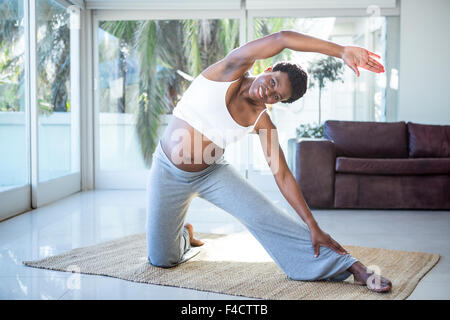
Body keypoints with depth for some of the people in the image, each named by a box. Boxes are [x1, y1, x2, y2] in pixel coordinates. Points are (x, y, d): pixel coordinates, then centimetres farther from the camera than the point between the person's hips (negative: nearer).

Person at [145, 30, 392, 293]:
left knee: (267, 218, -16)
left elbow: (283, 176, -8)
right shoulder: (230, 71, -16)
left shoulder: (262, 121, -10)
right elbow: (281, 38, -28)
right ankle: (185, 234, 38)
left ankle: (353, 267, -14)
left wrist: (313, 226, -13)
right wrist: (341, 51, -34)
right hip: (168, 171, -1)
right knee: (162, 259, 1)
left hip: (212, 173, 1)